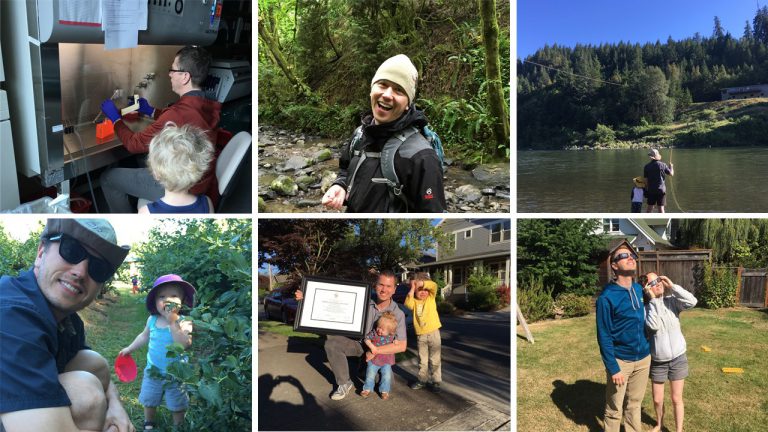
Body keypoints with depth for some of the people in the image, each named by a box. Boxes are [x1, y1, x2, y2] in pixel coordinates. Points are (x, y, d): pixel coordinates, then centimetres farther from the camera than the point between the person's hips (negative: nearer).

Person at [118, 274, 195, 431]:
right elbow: (144, 336, 14)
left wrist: (172, 322, -41)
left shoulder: (184, 323, -24)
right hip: (153, 371, 5)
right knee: (149, 401, 25)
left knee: (177, 406, 13)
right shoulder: (152, 320, -7)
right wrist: (130, 348, 18)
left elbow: (184, 344, -39)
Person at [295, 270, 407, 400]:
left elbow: (402, 345, -24)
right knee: (332, 343, -23)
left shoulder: (398, 314, -21)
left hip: (381, 349, -1)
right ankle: (345, 383, -6)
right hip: (360, 343, 1)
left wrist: (374, 350, -30)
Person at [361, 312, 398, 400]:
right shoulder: (374, 333, -13)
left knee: (387, 376, 0)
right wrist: (371, 346, -21)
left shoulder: (392, 336, -8)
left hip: (386, 360, 1)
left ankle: (384, 391, 19)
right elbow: (367, 339, -6)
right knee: (370, 374, 3)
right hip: (373, 359, -1)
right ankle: (368, 388, 23)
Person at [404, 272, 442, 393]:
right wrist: (412, 288, -22)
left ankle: (436, 381, 14)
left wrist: (421, 283, -25)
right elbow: (408, 304, -25)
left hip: (433, 332, -2)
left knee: (435, 359, 4)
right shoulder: (414, 301, -2)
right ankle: (423, 380, 28)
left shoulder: (431, 297, -3)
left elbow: (434, 286, -21)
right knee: (422, 360, 15)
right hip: (420, 335, 2)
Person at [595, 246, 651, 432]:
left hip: (643, 358, 5)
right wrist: (613, 368, -17)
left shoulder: (639, 289, 2)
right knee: (614, 409, 8)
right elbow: (604, 336, -15)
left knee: (635, 404, 19)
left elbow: (645, 320, 14)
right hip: (620, 360, -5)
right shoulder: (607, 297, -17)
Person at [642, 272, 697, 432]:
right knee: (657, 400, 14)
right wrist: (653, 300, -23)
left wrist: (672, 286, -23)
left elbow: (692, 302, -24)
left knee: (676, 399, 9)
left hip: (678, 359, 0)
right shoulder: (646, 308, -11)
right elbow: (654, 326, -28)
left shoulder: (672, 301, -7)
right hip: (657, 362, 0)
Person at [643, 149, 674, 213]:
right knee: (661, 207, 3)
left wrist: (646, 189, 10)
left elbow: (646, 180, -1)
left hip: (651, 190, 2)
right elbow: (671, 173, 2)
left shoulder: (646, 166, -2)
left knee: (650, 207, 10)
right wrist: (671, 167, 22)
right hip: (661, 189, -2)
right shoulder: (662, 165, -7)